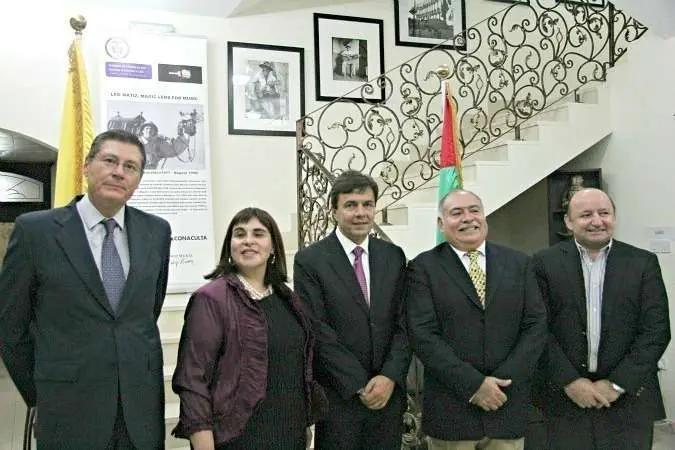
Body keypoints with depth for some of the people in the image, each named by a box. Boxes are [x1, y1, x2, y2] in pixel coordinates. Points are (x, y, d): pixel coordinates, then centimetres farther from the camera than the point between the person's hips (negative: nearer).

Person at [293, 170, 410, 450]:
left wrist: (390, 377, -9)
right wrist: (360, 385, -11)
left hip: (389, 392, 3)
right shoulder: (309, 260, -6)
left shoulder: (394, 256, 6)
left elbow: (403, 323, 3)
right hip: (338, 397, -3)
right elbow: (318, 330, -10)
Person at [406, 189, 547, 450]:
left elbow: (536, 325, 2)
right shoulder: (424, 268, -2)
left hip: (509, 407, 3)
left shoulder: (518, 263, 7)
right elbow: (422, 335, -10)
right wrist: (473, 384, -14)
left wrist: (505, 380, -9)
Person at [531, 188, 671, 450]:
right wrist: (570, 381, -11)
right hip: (565, 397, 0)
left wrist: (617, 384, -9)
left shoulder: (644, 263, 2)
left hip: (629, 397, 1)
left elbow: (657, 330, -3)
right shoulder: (545, 263, -1)